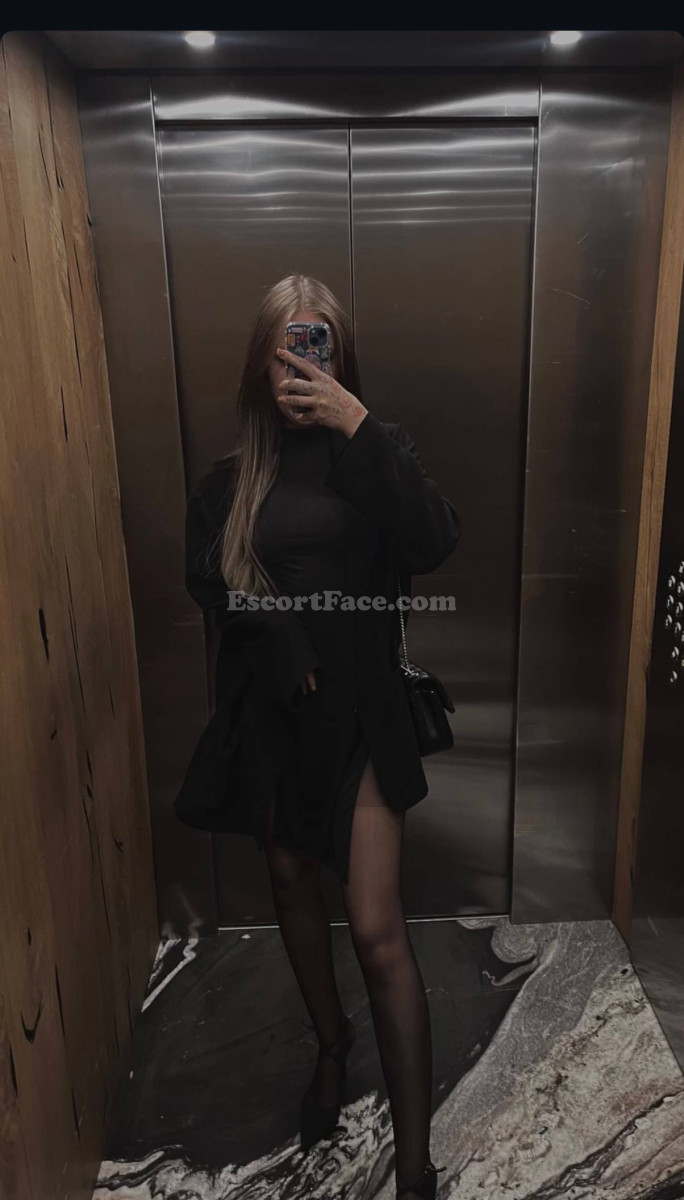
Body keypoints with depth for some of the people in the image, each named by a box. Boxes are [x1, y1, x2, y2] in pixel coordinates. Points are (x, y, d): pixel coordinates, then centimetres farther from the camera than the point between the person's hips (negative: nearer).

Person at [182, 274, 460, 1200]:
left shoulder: (366, 455, -4)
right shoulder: (232, 476, 3)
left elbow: (434, 542, -22)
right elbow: (207, 585, -1)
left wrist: (362, 426, -24)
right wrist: (284, 638, -15)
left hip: (359, 710, -3)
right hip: (267, 713, 4)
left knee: (378, 930, -5)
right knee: (293, 884, 20)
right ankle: (331, 1041, 48)